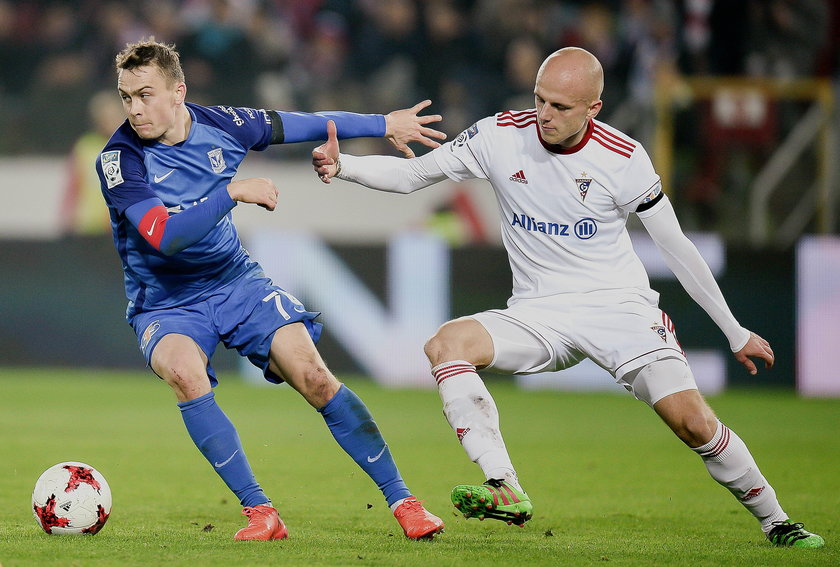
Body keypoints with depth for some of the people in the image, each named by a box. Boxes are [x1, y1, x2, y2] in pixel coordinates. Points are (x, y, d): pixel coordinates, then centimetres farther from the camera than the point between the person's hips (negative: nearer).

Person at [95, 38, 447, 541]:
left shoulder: (218, 125, -8)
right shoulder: (120, 159, -20)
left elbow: (301, 125, 8)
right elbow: (163, 235, -32)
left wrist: (386, 124, 13)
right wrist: (233, 191, -35)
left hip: (237, 283, 3)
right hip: (165, 306, -3)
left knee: (314, 378, -12)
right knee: (184, 372, -33)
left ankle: (401, 499, -1)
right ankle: (260, 513, -24)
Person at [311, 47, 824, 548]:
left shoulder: (623, 158, -11)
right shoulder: (502, 136, -6)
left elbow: (676, 247, -1)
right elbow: (411, 174, 2)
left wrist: (735, 332, 3)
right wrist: (342, 165, -16)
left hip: (619, 305, -2)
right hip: (538, 314, 3)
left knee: (693, 421, -18)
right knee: (447, 344, -25)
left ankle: (776, 521, 5)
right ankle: (506, 491, -30)